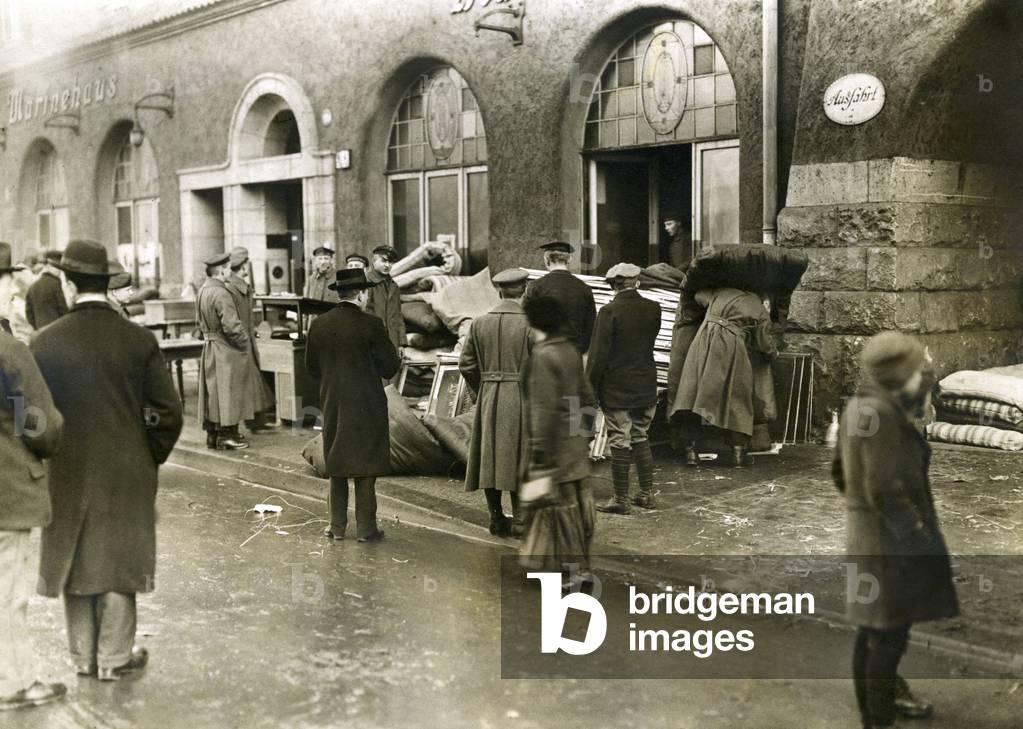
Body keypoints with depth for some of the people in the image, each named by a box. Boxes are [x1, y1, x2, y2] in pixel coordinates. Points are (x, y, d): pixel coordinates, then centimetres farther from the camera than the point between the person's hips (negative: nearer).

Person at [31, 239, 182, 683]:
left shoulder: (46, 342, -9)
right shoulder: (139, 340, -9)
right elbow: (168, 412, -8)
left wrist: (47, 457, 11)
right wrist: (151, 457, 6)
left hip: (67, 472, 1)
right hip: (127, 472, -1)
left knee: (74, 559, 15)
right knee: (118, 561, 10)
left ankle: (84, 656, 26)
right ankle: (115, 657, 18)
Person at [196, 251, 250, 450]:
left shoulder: (202, 291, 7)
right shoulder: (221, 294, -21)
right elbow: (232, 326, -24)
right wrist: (244, 342, -10)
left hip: (209, 347, 9)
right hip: (226, 351, -9)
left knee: (212, 391, 14)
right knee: (227, 391, 0)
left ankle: (212, 434, 21)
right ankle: (227, 435, 5)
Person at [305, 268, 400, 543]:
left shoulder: (319, 325, 0)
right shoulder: (370, 324, -14)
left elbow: (312, 368, 8)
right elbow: (390, 367, -10)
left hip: (332, 405, 4)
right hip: (367, 405, -4)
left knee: (337, 467, 15)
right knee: (365, 468, 5)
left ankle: (337, 525, 20)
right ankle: (365, 527, 9)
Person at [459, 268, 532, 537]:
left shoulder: (479, 323, 1)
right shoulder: (530, 323, -11)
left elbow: (466, 364, 3)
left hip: (488, 400, 3)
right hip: (521, 399, -3)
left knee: (490, 457, 11)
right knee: (519, 458, 5)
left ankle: (496, 519, 17)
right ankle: (519, 520, 7)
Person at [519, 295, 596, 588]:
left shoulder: (542, 356, -17)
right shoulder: (571, 351, 7)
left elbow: (543, 407, -20)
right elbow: (587, 397, 13)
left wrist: (539, 451, -17)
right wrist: (585, 432, 22)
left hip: (556, 446, -8)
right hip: (576, 446, 8)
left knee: (559, 506, 1)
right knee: (578, 503, 14)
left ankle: (569, 569, 7)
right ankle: (582, 564, 24)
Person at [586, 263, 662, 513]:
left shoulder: (609, 312, -15)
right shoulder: (653, 309, 0)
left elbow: (598, 354, -14)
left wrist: (590, 387, -6)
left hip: (616, 389, -5)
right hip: (646, 388, 5)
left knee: (620, 443, 2)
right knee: (641, 439, 17)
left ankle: (621, 499, 10)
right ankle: (647, 493, 22)